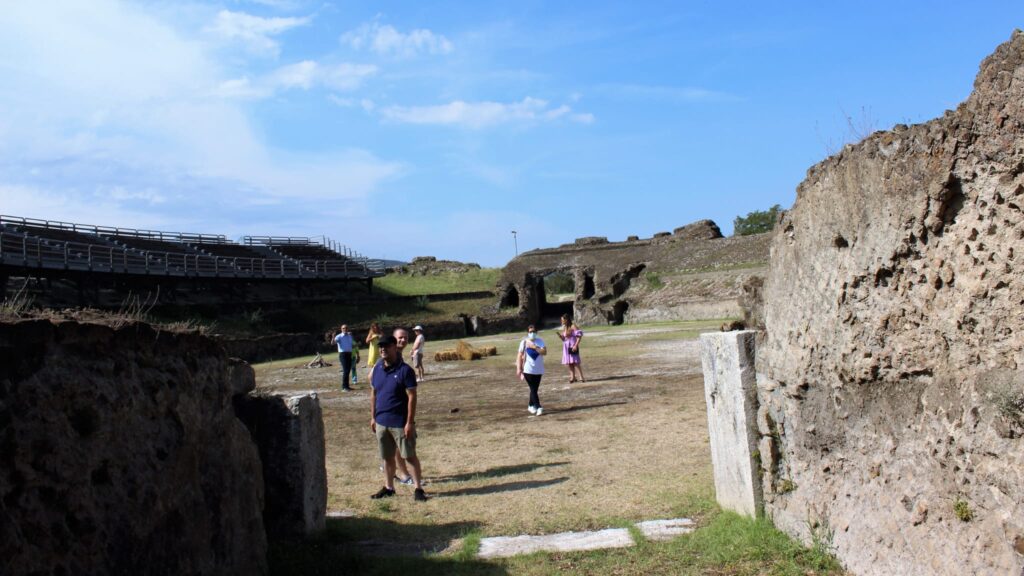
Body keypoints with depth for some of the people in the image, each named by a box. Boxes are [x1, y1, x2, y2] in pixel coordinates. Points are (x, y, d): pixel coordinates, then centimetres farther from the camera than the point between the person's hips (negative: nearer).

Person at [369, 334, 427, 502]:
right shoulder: (377, 369, 5)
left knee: (410, 456, 3)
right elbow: (373, 394, 13)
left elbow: (412, 397, -15)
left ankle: (418, 488, 12)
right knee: (387, 457, 17)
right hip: (381, 422, 6)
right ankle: (389, 487, 30)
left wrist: (410, 422, -18)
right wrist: (373, 417, 12)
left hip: (400, 423, -6)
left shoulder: (405, 370, -14)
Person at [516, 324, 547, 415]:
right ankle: (538, 407, -13)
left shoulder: (540, 341, 1)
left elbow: (544, 352, -12)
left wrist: (535, 347, -22)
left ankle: (531, 405, 27)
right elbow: (520, 356, -2)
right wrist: (519, 369, -7)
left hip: (538, 370, 3)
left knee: (535, 389, 10)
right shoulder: (524, 342, -3)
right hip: (528, 369, -3)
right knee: (533, 389, -9)